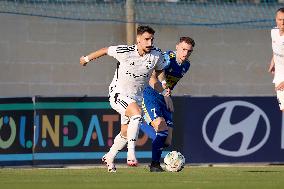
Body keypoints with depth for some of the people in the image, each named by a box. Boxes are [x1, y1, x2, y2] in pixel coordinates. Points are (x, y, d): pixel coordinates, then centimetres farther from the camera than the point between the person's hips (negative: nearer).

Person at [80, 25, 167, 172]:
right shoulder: (124, 52, -20)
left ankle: (109, 158, 38)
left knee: (125, 133, 12)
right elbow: (105, 51, -1)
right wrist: (87, 58, 12)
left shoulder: (157, 55, -10)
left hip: (137, 97, 5)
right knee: (136, 113, -32)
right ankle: (131, 154, -33)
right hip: (118, 93, -5)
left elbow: (159, 70, 14)